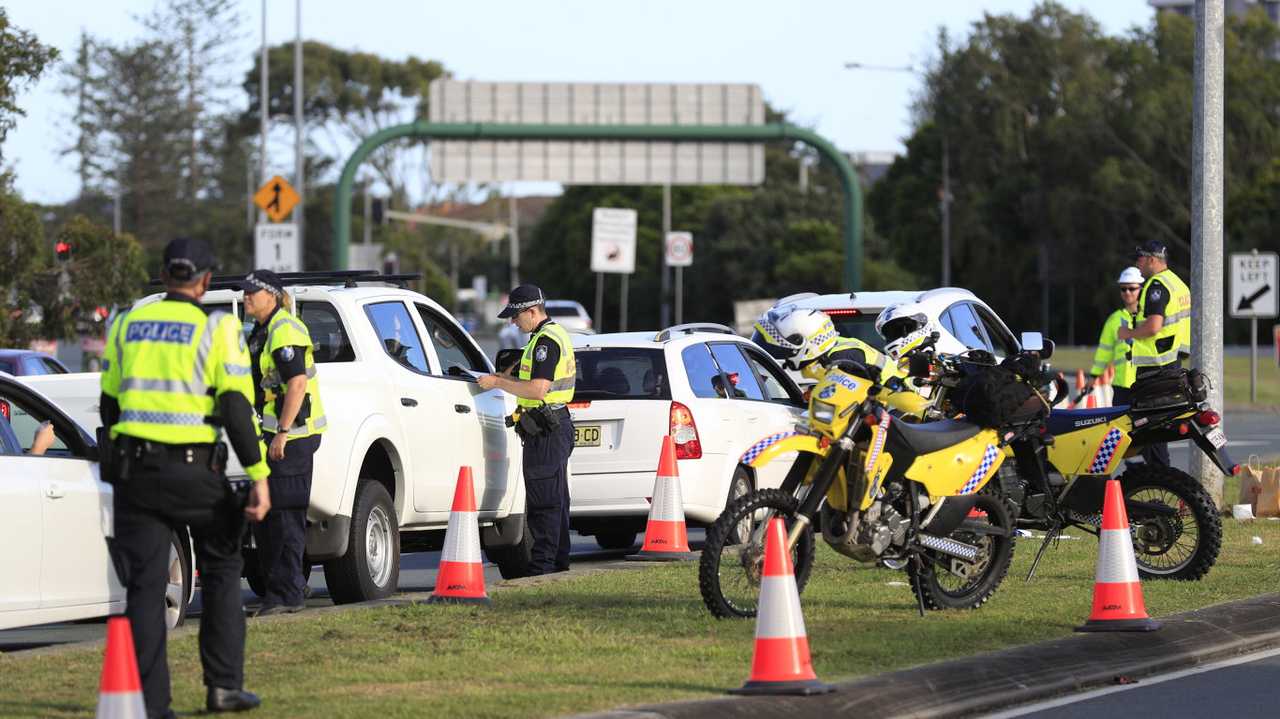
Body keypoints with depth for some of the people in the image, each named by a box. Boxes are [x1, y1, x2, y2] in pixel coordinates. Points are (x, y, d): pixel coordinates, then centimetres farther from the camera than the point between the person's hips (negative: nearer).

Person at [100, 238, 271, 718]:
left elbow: (109, 404, 16)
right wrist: (258, 476, -11)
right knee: (221, 569, 16)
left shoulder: (126, 326, 9)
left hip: (135, 467, 3)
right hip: (194, 471, -3)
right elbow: (236, 407, -11)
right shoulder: (216, 329, -3)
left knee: (144, 586, 3)